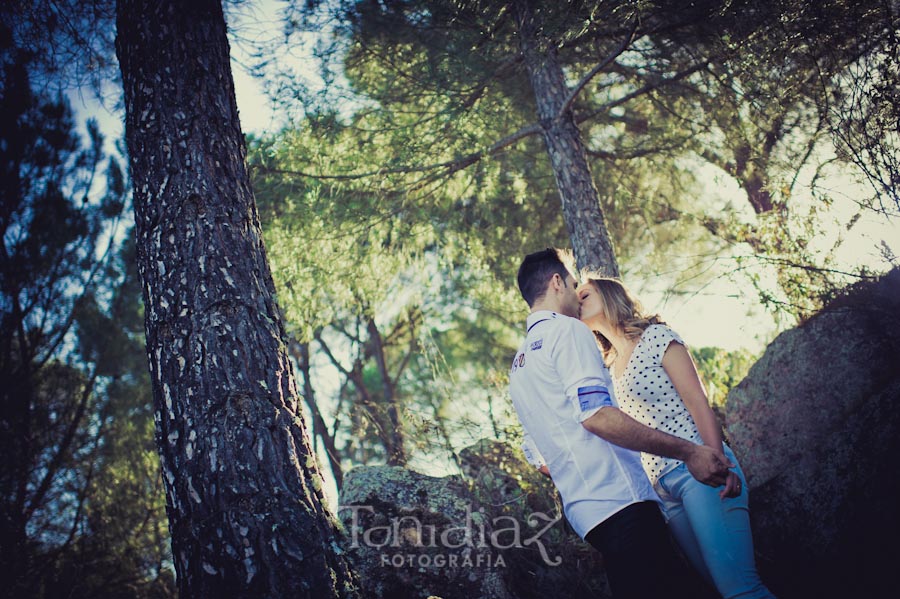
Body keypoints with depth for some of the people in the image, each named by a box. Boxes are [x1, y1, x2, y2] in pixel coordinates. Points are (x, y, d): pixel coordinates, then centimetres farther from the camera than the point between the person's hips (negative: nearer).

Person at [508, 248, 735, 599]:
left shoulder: (518, 366, 23)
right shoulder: (566, 330, -4)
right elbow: (596, 414, -19)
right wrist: (687, 451, -16)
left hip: (582, 512, 9)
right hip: (619, 502, -9)